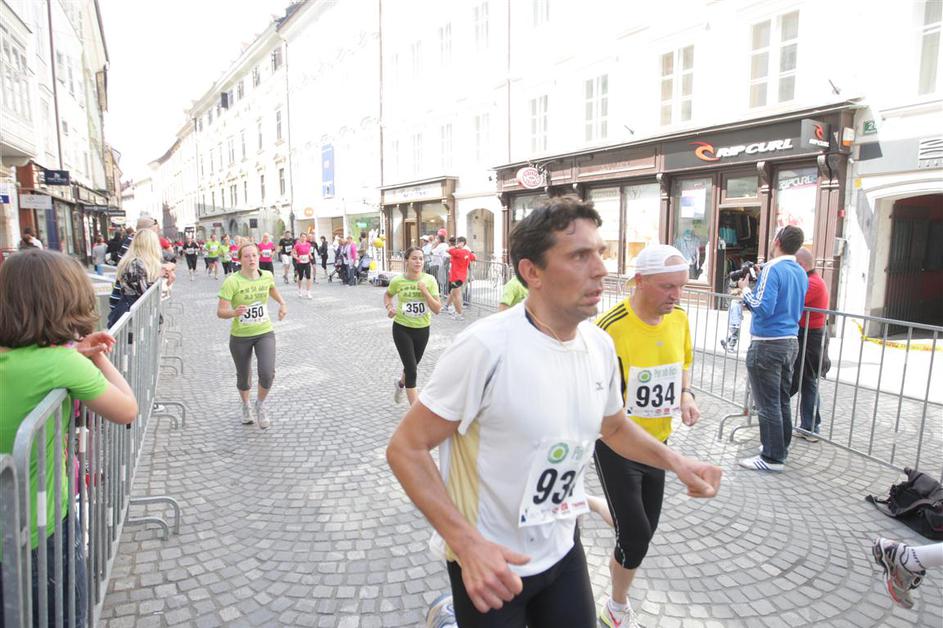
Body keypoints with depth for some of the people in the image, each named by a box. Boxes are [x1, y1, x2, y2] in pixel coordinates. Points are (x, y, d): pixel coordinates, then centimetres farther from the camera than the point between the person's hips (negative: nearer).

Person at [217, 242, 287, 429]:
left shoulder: (267, 276, -5)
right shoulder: (232, 282, -18)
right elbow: (220, 311, -21)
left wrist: (282, 303, 7)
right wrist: (234, 312, -41)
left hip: (265, 332, 2)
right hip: (240, 337, -2)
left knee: (267, 373, -18)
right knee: (244, 378, 15)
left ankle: (260, 404, 14)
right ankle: (245, 405, 48)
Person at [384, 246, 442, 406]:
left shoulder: (429, 280, -12)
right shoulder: (397, 281, -12)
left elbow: (437, 309, -15)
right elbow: (387, 295, 11)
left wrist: (425, 291, -25)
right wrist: (389, 307, -8)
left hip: (422, 329, 2)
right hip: (402, 328, -2)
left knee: (412, 365, 23)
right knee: (412, 370, -9)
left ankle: (400, 382, 58)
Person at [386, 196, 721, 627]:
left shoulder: (601, 345, -6)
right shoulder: (486, 347, -27)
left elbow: (615, 426, 13)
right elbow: (405, 449, -20)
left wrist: (674, 461, -4)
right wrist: (467, 543, -29)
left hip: (563, 550, 6)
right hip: (489, 562, -5)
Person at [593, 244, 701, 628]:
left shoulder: (679, 319, -4)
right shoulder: (610, 327, -25)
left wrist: (685, 395, -2)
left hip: (658, 441, 6)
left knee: (644, 528, 16)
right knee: (636, 536, -1)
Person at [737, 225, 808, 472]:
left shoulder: (773, 268, -15)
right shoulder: (801, 273, 11)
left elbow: (763, 308, -22)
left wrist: (746, 289, -7)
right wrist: (754, 296, 18)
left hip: (768, 344, -9)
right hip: (791, 341, 9)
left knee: (768, 403, -2)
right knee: (782, 401, 17)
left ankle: (772, 457, 5)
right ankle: (781, 449, 27)